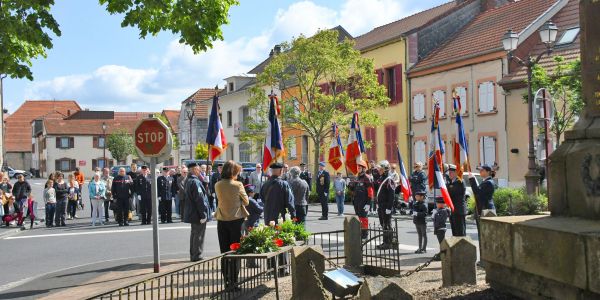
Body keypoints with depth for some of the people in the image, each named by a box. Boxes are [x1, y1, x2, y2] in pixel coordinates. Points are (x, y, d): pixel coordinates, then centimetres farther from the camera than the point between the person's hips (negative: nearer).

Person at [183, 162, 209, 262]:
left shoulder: (188, 181, 10)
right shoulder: (195, 182, -21)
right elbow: (199, 199, -22)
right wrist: (203, 214, -20)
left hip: (192, 213, 10)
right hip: (197, 213, -10)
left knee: (194, 234, 18)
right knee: (199, 235, -2)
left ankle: (193, 255, 26)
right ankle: (197, 256, 3)